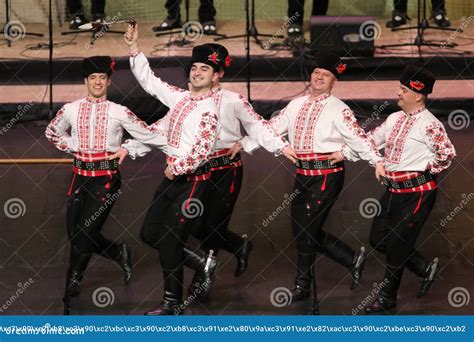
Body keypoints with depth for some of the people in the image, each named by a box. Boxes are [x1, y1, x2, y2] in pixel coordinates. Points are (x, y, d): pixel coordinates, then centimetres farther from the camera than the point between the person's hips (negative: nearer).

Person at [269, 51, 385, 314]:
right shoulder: (296, 105, 12)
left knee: (307, 228, -4)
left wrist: (377, 162, -23)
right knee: (302, 229, 7)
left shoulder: (338, 109, -5)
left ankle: (302, 285, 13)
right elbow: (271, 127, 15)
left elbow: (358, 137, -12)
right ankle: (353, 260, 22)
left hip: (327, 175, -7)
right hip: (302, 174, 7)